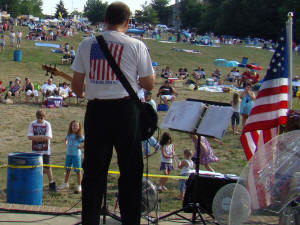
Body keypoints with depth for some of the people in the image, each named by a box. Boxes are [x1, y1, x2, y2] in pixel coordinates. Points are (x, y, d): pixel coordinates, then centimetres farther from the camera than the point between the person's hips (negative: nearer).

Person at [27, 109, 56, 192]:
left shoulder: (47, 124, -5)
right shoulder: (32, 124, 1)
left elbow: (48, 137, -14)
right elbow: (29, 136, -8)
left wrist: (36, 138, -12)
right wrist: (42, 137, -15)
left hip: (45, 150, -3)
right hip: (35, 150, 3)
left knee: (47, 167, -1)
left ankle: (51, 184, 7)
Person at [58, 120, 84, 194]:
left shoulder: (80, 136, -10)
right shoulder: (69, 134, 5)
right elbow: (66, 139, 26)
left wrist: (80, 146, -18)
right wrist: (66, 144, 10)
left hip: (76, 155, -5)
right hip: (68, 154, 5)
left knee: (77, 170, 1)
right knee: (67, 169, 17)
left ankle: (79, 186, 9)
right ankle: (66, 184, 31)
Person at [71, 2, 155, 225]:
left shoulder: (86, 44, 5)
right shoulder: (136, 46, -3)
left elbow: (76, 85, 8)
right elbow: (149, 84, 0)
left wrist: (82, 94, 30)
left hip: (96, 111, 3)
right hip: (125, 109, -2)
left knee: (94, 171, 10)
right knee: (130, 172, 8)